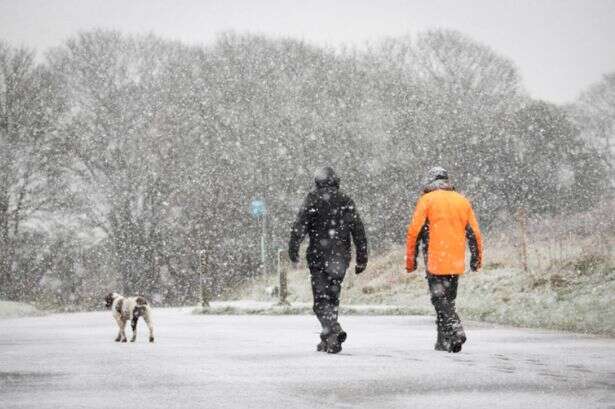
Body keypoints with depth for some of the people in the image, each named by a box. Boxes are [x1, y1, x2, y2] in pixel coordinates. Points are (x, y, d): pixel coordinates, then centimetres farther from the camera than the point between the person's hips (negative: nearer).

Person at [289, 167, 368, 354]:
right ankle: (328, 339, 16)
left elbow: (299, 226, -10)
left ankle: (334, 330, -25)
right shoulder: (346, 201, 9)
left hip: (319, 256, -3)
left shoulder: (313, 199, 0)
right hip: (341, 257, 4)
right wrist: (362, 259, 10)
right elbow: (359, 231, 7)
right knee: (332, 297, 15)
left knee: (321, 299, -3)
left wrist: (293, 250, -8)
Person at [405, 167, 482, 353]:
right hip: (456, 263, 5)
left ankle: (456, 331, -23)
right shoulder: (462, 201, 11)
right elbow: (474, 234, 12)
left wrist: (410, 259, 0)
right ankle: (444, 341, 16)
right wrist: (476, 258, 21)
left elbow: (414, 232, -6)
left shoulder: (426, 200, -2)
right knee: (448, 300, 14)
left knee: (440, 300, -4)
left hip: (435, 262, -5)